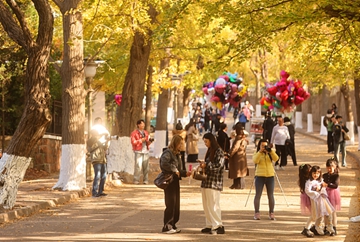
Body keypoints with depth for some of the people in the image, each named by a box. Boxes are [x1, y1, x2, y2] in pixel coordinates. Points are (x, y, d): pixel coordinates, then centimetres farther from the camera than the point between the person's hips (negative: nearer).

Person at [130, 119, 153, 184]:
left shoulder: (146, 133, 19)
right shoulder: (134, 133, 2)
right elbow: (133, 142, -7)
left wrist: (149, 141, 1)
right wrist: (141, 140, -11)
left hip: (146, 151, 5)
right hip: (138, 151, -5)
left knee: (146, 166, 1)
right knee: (138, 166, -11)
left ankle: (145, 180, 5)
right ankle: (136, 180, -7)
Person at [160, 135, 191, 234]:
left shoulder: (176, 154, 18)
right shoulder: (168, 153, -12)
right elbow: (164, 164, -29)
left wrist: (185, 173, 6)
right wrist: (174, 170, -23)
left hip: (176, 181, 9)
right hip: (169, 182, -9)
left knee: (176, 205, 12)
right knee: (170, 204, -7)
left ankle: (172, 225, 20)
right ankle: (167, 227, -1)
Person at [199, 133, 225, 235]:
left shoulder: (219, 152, -8)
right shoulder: (209, 151, 17)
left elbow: (218, 165, -17)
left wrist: (206, 165, -13)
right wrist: (203, 166, 3)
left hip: (214, 183, -9)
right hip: (206, 182, 9)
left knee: (213, 205, -8)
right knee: (206, 206, 9)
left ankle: (218, 226, -5)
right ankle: (210, 225, 14)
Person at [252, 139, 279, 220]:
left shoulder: (270, 153, 10)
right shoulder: (257, 154, 6)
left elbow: (276, 158, -8)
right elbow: (255, 161, -15)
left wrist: (271, 151, -18)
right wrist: (260, 151, -18)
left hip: (270, 176, 2)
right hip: (260, 176, -1)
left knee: (270, 195, 2)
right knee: (258, 195, -3)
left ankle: (271, 213, 8)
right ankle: (257, 213, 3)